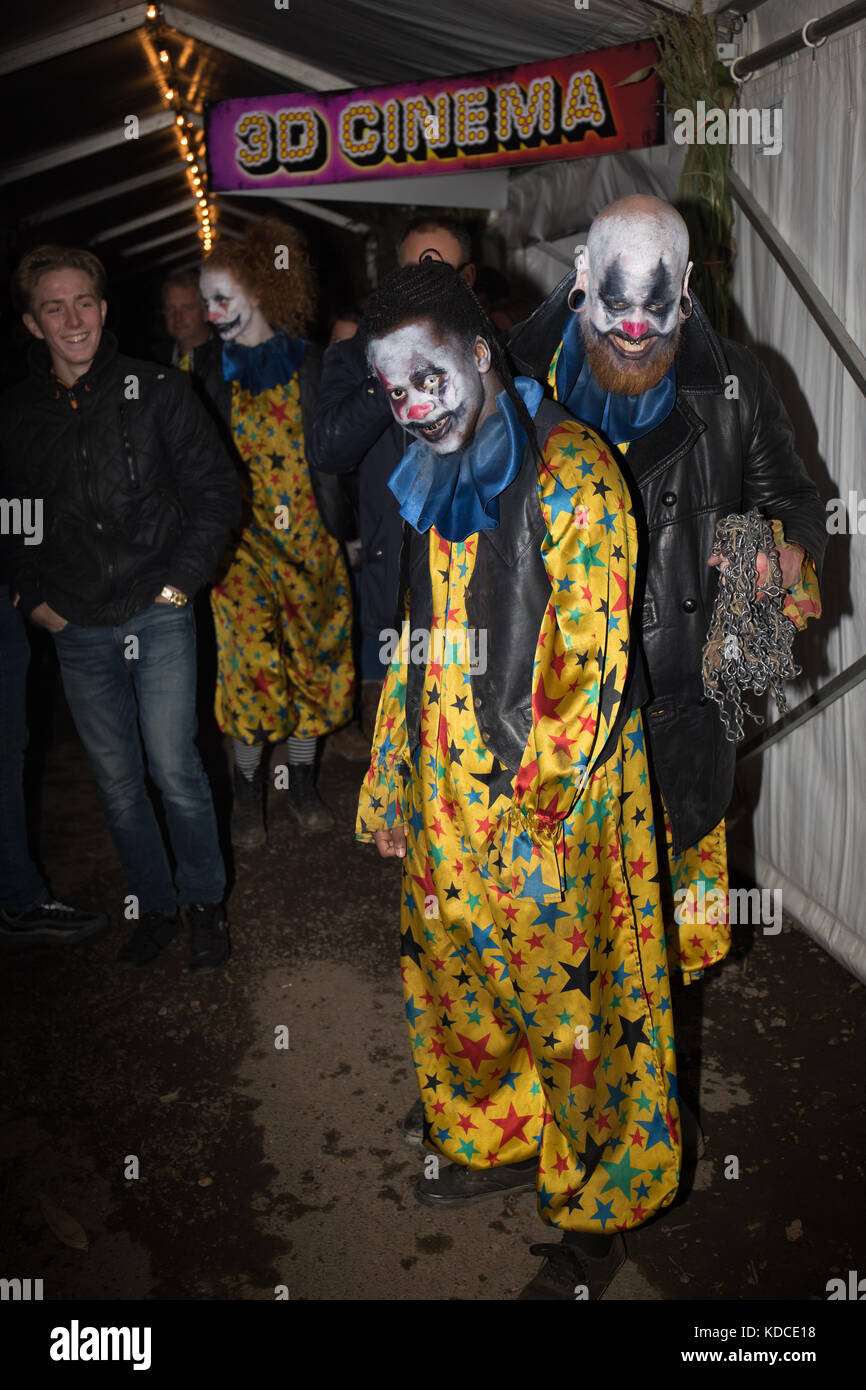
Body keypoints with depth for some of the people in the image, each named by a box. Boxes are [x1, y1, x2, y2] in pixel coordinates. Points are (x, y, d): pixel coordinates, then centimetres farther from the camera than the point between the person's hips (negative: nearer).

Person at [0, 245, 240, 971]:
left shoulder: (157, 391, -2)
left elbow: (217, 490, 0)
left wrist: (180, 582, -6)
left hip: (158, 614, -3)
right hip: (78, 630, 3)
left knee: (175, 768, -6)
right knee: (116, 781, 9)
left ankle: (205, 901, 17)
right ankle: (155, 905, 27)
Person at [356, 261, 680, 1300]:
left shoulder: (567, 467, -13)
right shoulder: (433, 481, 11)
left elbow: (592, 659, -17)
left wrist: (543, 813, -19)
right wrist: (389, 785, 17)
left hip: (550, 799, -7)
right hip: (448, 793, 7)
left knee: (569, 993, 5)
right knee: (454, 976, 18)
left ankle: (603, 1204, 28)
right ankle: (498, 1139, 43)